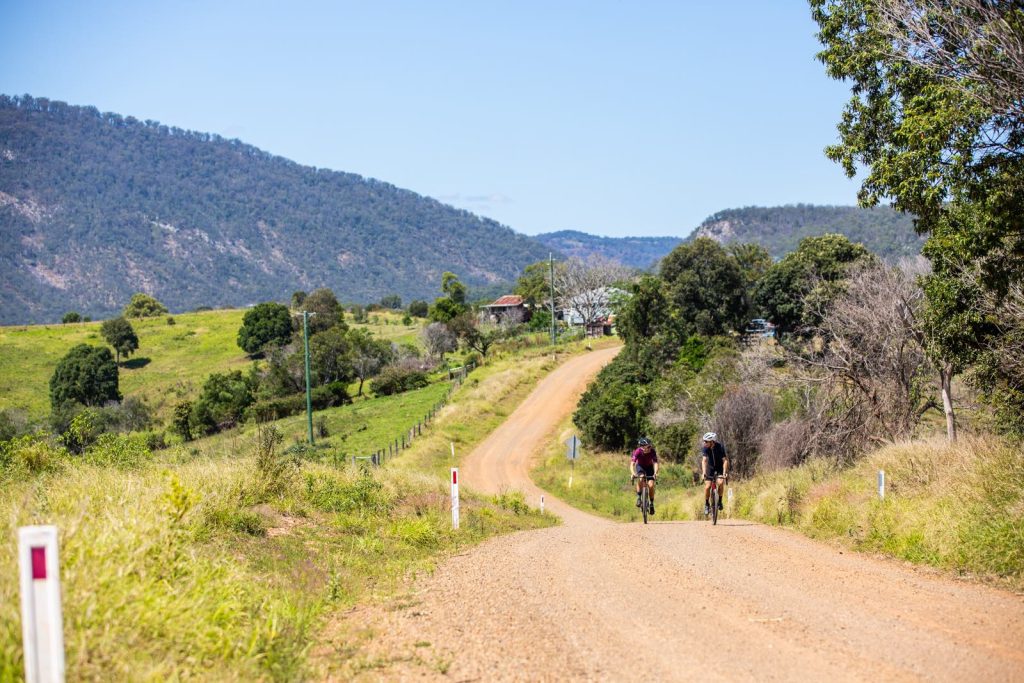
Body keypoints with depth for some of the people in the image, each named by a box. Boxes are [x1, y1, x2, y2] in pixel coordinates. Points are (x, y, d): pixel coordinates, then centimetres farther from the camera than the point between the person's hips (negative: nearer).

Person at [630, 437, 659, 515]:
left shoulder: (652, 452, -29)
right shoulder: (638, 452, -32)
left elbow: (655, 463, -37)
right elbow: (632, 464, -37)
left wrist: (655, 473, -56)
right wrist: (633, 473, -55)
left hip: (649, 467, 1)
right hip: (640, 466, -1)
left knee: (651, 485, -16)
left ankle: (652, 503, 4)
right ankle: (638, 497, -17)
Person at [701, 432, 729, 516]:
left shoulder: (720, 447, -26)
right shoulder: (704, 448, -22)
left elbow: (725, 460, -29)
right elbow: (704, 460, -31)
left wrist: (724, 473, -40)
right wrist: (704, 473, -44)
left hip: (720, 468, -1)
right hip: (710, 468, 1)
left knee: (720, 483, -26)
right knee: (707, 486, -13)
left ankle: (720, 501, -4)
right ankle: (707, 505, 8)